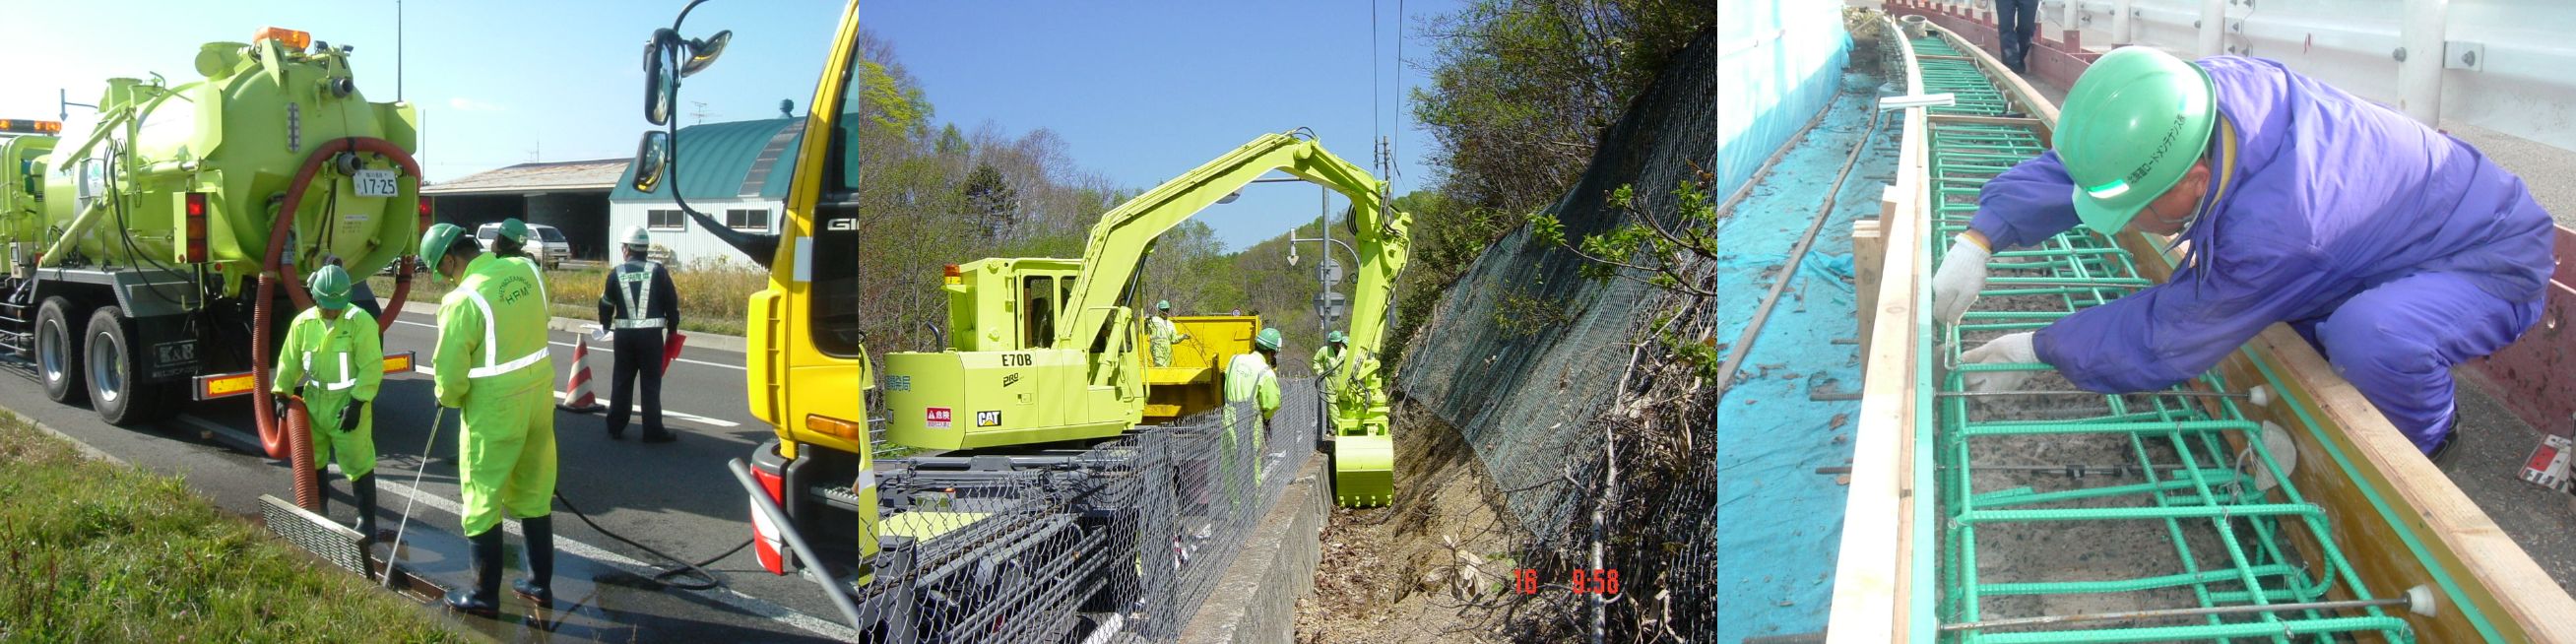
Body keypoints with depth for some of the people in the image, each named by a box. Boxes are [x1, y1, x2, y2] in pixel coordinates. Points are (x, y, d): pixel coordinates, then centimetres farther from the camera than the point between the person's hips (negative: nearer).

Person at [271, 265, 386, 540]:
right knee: (312, 460, 19)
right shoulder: (303, 322, 0)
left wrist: (357, 403, -20)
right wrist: (282, 394, 2)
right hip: (314, 403, 6)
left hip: (348, 405, -6)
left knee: (358, 463, -2)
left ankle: (367, 520, 8)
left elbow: (371, 367, -17)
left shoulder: (360, 321, -15)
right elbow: (289, 361, 10)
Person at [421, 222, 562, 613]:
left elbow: (450, 372, -13)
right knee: (534, 493, 17)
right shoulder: (525, 270, -2)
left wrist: (447, 397, 7)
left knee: (482, 502, 9)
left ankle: (485, 595, 18)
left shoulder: (462, 300, -20)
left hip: (494, 409, -6)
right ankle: (540, 582, 27)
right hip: (539, 396, 6)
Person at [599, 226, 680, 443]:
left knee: (622, 381, 14)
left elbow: (606, 305, 12)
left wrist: (606, 327, 29)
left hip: (624, 334, 2)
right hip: (651, 334, -2)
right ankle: (652, 431, 2)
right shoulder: (657, 270, -2)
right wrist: (672, 329, 10)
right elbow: (671, 301, -1)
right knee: (651, 383, 2)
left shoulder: (617, 273, 4)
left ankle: (615, 428, 19)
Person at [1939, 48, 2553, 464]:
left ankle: (2428, 441, -1)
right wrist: (1977, 240, -24)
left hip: (2496, 257, -8)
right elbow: (2071, 165, -12)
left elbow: (2164, 341, -28)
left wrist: (2040, 349, -17)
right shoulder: (2204, 87, -23)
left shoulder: (2271, 227, -42)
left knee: (2372, 336, -36)